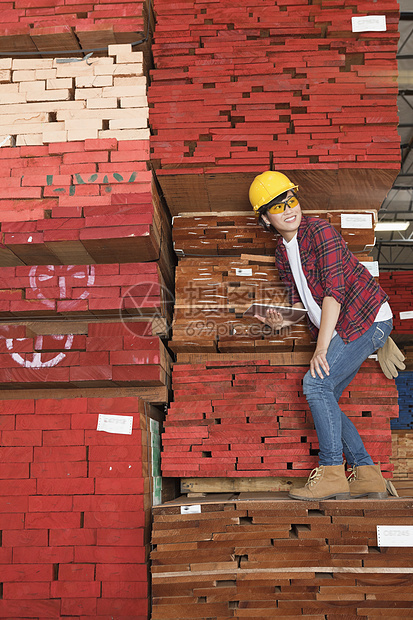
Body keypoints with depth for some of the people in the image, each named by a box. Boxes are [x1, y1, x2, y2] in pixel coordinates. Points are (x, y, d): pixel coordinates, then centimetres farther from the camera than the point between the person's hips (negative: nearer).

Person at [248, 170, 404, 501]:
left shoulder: (320, 230, -16)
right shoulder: (282, 253, 9)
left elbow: (334, 290, -22)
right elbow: (301, 300, 14)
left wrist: (321, 348, -25)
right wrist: (284, 319, -9)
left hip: (367, 318, -9)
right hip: (339, 329, 9)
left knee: (316, 384, -19)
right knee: (322, 398, 4)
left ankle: (332, 473, -11)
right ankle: (368, 475, 10)